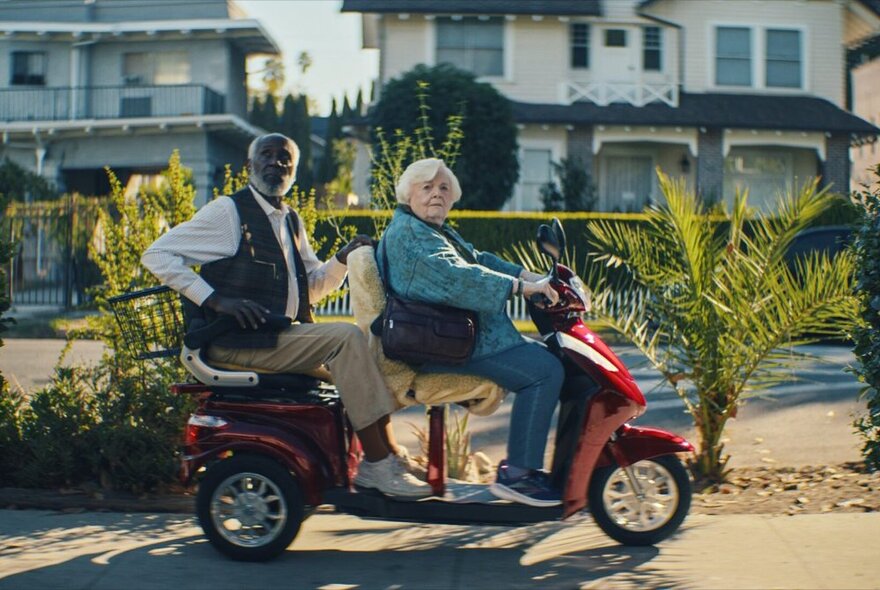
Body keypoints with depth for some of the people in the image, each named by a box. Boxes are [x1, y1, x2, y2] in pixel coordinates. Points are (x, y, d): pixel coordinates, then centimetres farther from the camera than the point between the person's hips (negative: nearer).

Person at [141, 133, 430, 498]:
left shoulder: (290, 221, 19)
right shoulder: (228, 211, -4)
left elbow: (313, 285, 23)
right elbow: (157, 255, -9)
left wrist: (343, 259, 2)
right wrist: (216, 299, -17)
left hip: (285, 334, 8)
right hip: (239, 341, -8)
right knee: (345, 338, -23)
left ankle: (388, 456, -5)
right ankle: (378, 463, -20)